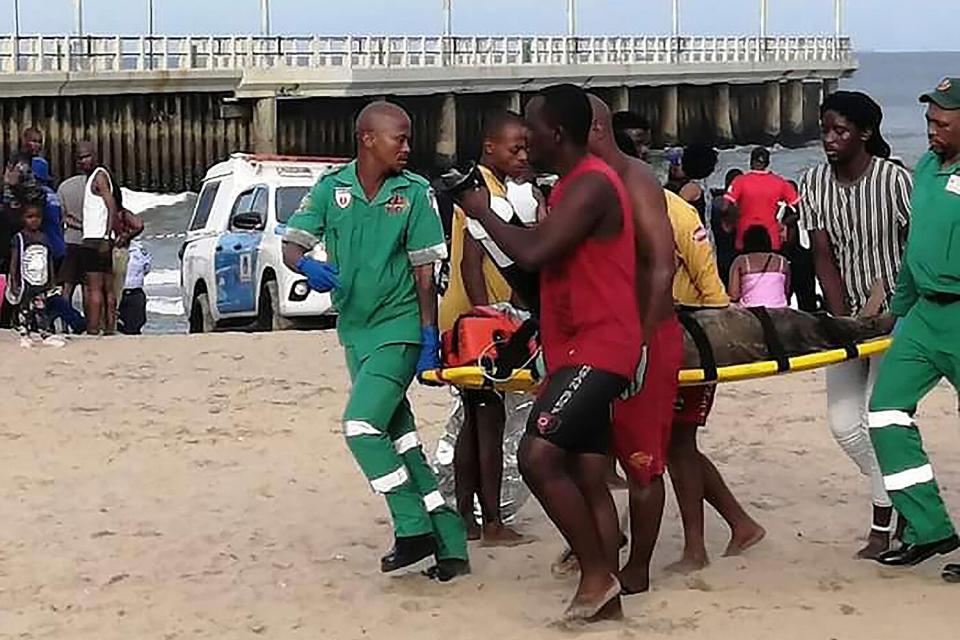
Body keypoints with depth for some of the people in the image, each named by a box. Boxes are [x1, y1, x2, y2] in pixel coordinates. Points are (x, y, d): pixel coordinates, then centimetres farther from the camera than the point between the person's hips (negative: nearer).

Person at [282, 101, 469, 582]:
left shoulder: (415, 193, -7)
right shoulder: (332, 187, -1)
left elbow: (424, 271, -5)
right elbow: (291, 246, -3)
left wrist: (430, 339, -8)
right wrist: (309, 267, -26)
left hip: (399, 330, -5)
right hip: (354, 330, 5)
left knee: (362, 425, -17)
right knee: (399, 435, 7)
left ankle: (415, 531, -6)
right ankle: (448, 545, 13)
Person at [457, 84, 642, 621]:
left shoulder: (591, 185, -16)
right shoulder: (574, 184, 18)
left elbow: (533, 253, -24)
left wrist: (484, 212, -10)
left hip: (597, 350, -11)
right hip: (579, 350, 11)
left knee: (539, 455, -19)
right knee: (589, 479, 8)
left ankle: (598, 573, -10)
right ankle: (604, 595, 10)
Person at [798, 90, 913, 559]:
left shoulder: (895, 180, -14)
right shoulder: (814, 184, -1)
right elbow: (823, 257, -4)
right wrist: (841, 320, -13)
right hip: (847, 315, 5)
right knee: (844, 422, 1)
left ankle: (883, 527, 2)